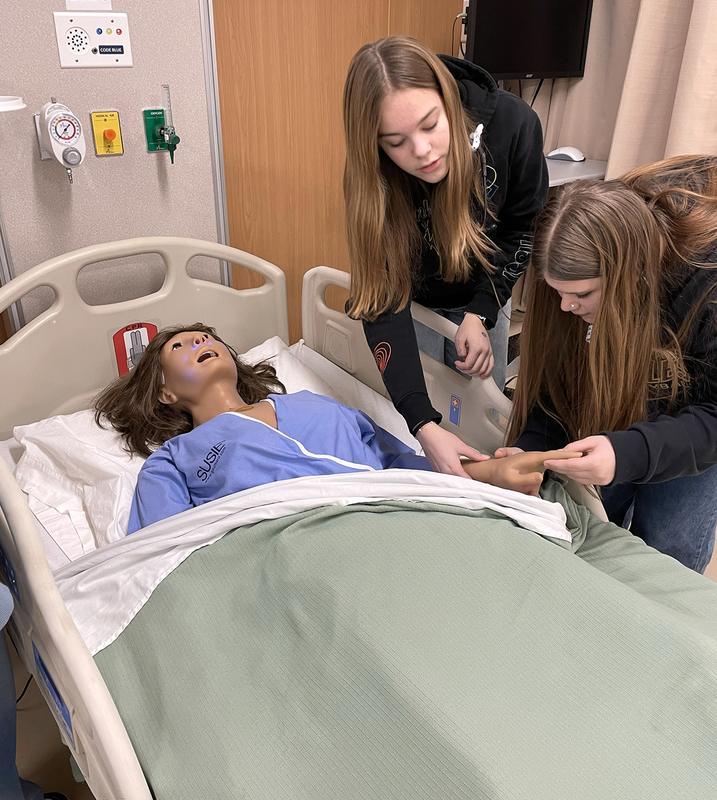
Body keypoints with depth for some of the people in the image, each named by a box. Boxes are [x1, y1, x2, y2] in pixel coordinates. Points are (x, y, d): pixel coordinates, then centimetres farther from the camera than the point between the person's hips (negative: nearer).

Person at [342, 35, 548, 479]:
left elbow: (525, 228, -11)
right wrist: (423, 424, -44)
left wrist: (481, 313, -21)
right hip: (414, 298, -1)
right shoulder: (375, 179, -32)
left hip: (481, 294, 1)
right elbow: (384, 304, -34)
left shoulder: (513, 124, -30)